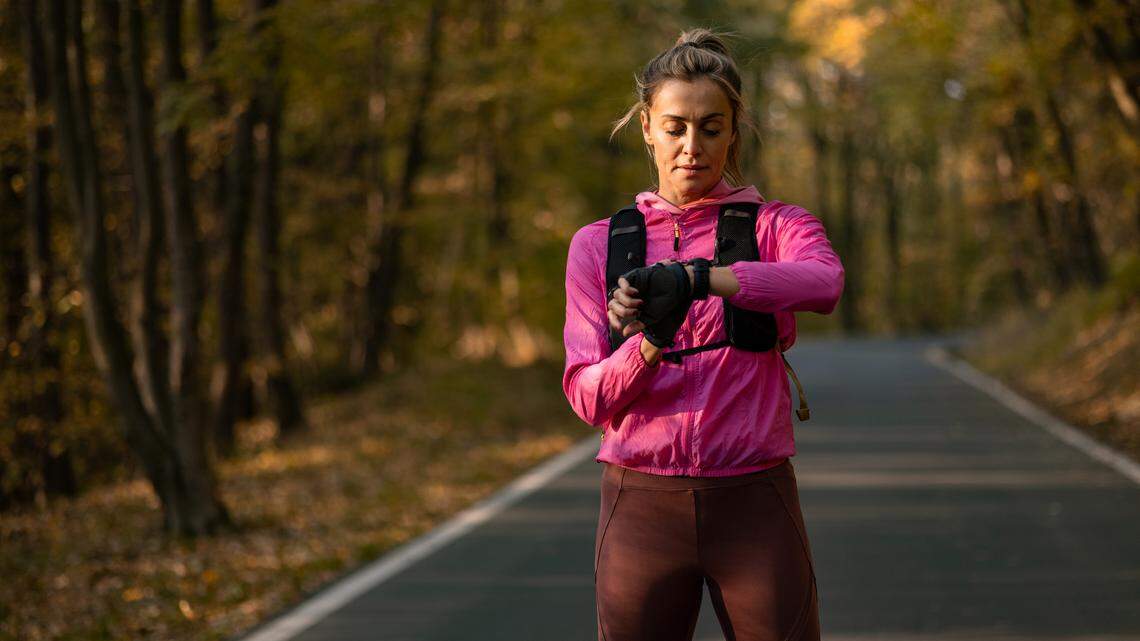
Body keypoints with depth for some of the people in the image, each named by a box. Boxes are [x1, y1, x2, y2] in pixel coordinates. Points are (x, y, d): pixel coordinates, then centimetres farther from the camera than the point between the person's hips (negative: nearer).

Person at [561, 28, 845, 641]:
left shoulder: (775, 224, 4)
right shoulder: (597, 244, 8)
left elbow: (823, 282, -20)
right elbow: (587, 396, -1)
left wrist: (687, 276, -32)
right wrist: (648, 347, -21)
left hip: (754, 504, -1)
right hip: (641, 505, 1)